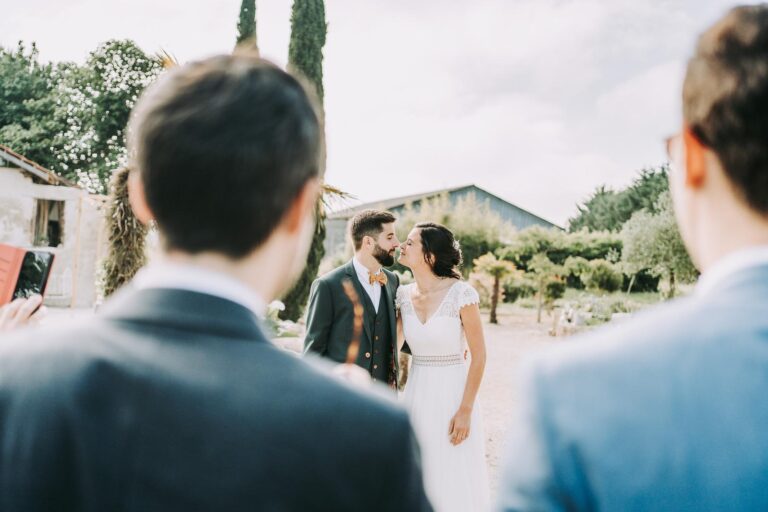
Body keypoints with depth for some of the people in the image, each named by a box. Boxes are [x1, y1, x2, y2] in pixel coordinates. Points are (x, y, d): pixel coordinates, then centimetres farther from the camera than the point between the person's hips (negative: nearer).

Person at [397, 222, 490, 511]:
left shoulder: (461, 293, -14)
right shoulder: (403, 295, 1)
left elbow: (479, 355, -11)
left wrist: (465, 410, -13)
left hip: (453, 396, -4)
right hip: (417, 396, 5)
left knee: (455, 482, 4)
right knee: (420, 482, 12)